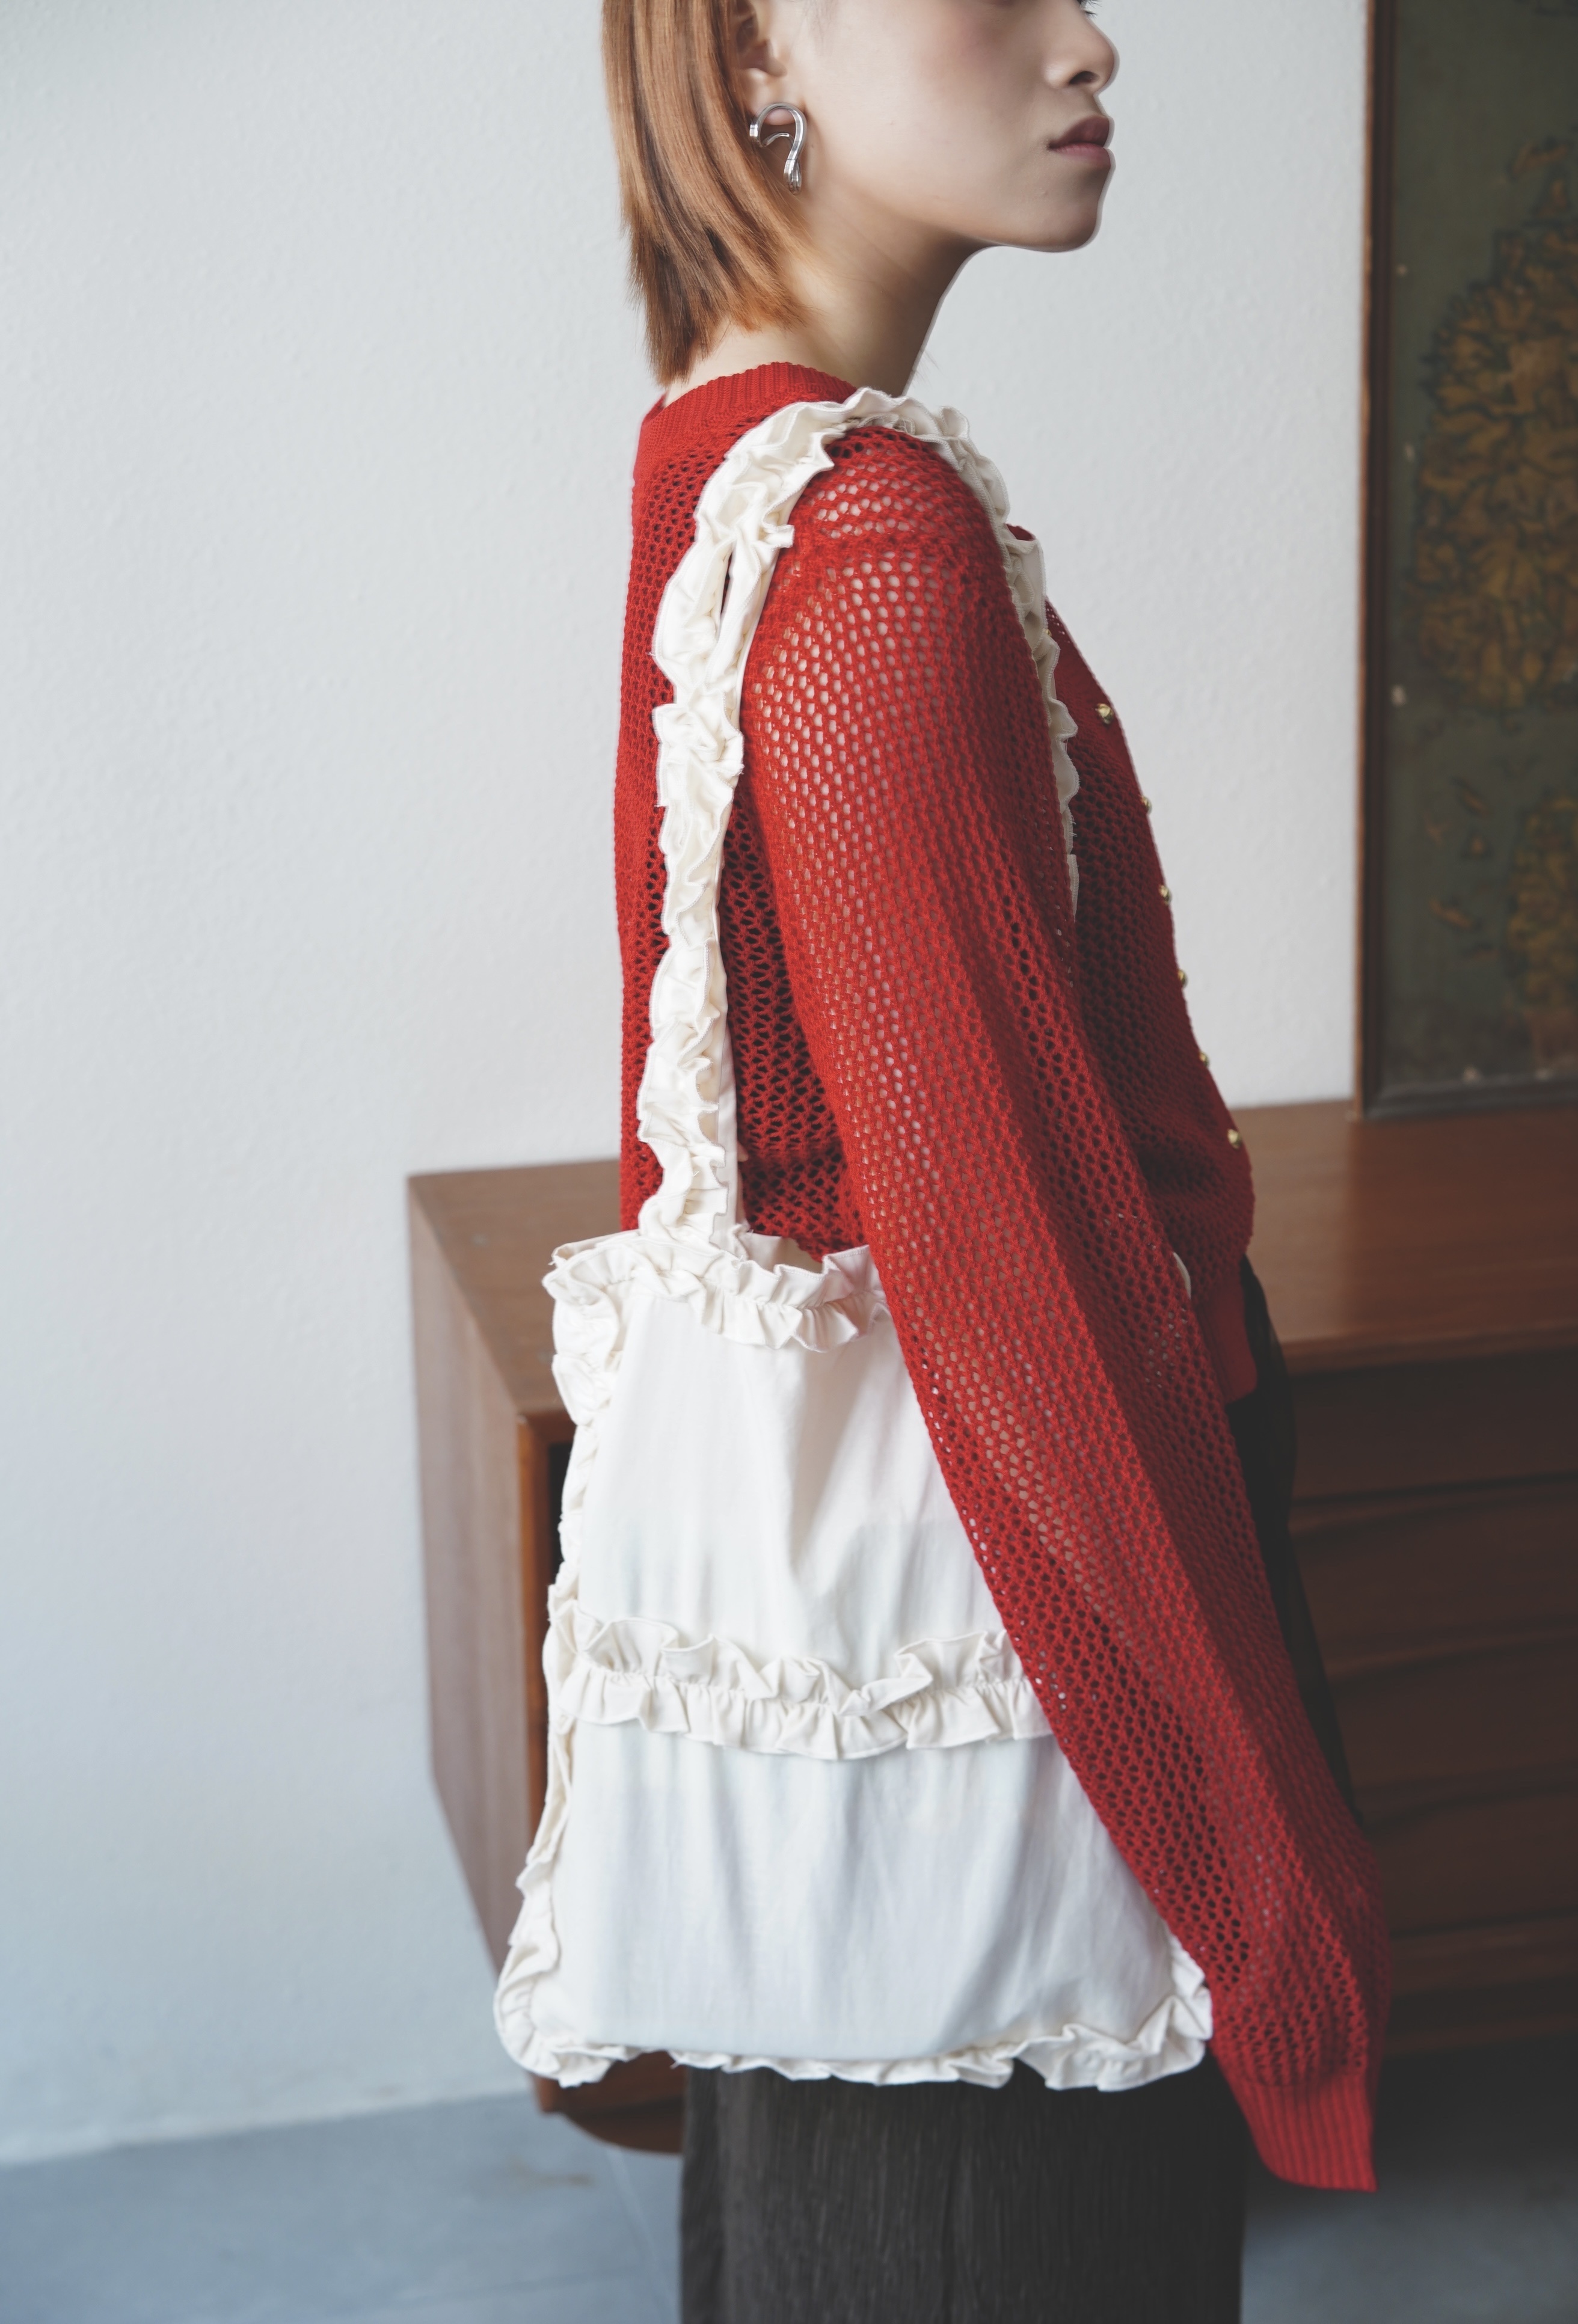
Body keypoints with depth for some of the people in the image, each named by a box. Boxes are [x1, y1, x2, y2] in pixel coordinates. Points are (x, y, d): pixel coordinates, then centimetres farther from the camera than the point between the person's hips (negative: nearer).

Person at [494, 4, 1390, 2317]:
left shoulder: (721, 473, 6)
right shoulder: (884, 541, -24)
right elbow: (1013, 1231, -24)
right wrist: (1272, 1845, -18)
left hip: (763, 1496, 9)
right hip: (946, 1564, -9)